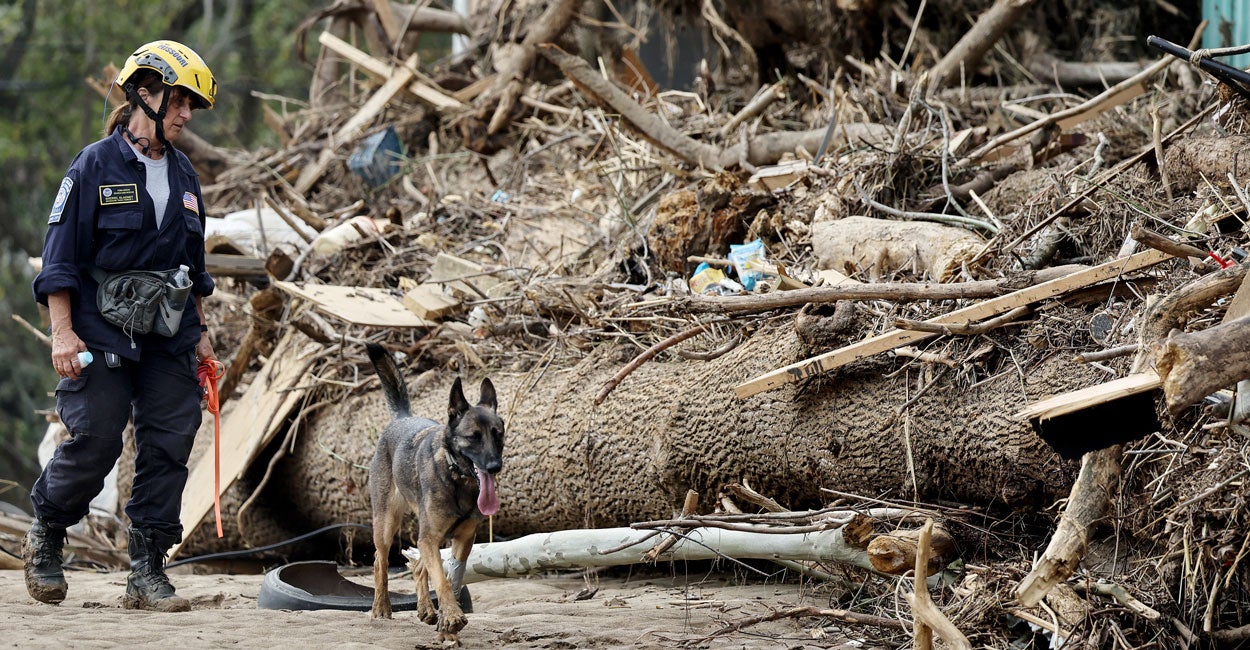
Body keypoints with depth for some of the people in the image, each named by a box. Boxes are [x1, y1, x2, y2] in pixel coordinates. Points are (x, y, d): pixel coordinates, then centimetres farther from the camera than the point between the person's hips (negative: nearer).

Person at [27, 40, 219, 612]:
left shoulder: (183, 177, 13)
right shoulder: (95, 166, -5)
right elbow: (61, 254, -6)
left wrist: (201, 333, 19)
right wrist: (62, 332, -13)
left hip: (169, 339, 6)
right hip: (104, 333, -6)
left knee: (168, 447, -1)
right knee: (94, 441, -8)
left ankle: (148, 574, 4)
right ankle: (45, 536, 18)